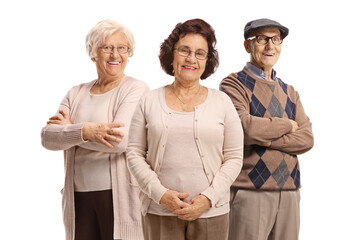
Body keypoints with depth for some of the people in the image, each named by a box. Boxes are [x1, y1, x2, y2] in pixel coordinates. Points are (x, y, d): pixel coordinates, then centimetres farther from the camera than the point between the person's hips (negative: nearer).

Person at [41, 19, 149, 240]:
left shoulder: (136, 90, -4)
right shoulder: (76, 94, 12)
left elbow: (120, 140, -18)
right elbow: (48, 137, -2)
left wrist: (68, 130, -6)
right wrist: (85, 131, -21)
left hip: (119, 196, -4)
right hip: (78, 196, 4)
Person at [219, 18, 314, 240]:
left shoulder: (289, 92, 17)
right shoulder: (234, 85, -1)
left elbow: (306, 139, 4)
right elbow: (245, 127, -19)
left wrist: (267, 139, -10)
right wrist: (287, 124, -4)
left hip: (289, 191, 6)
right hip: (250, 191, -5)